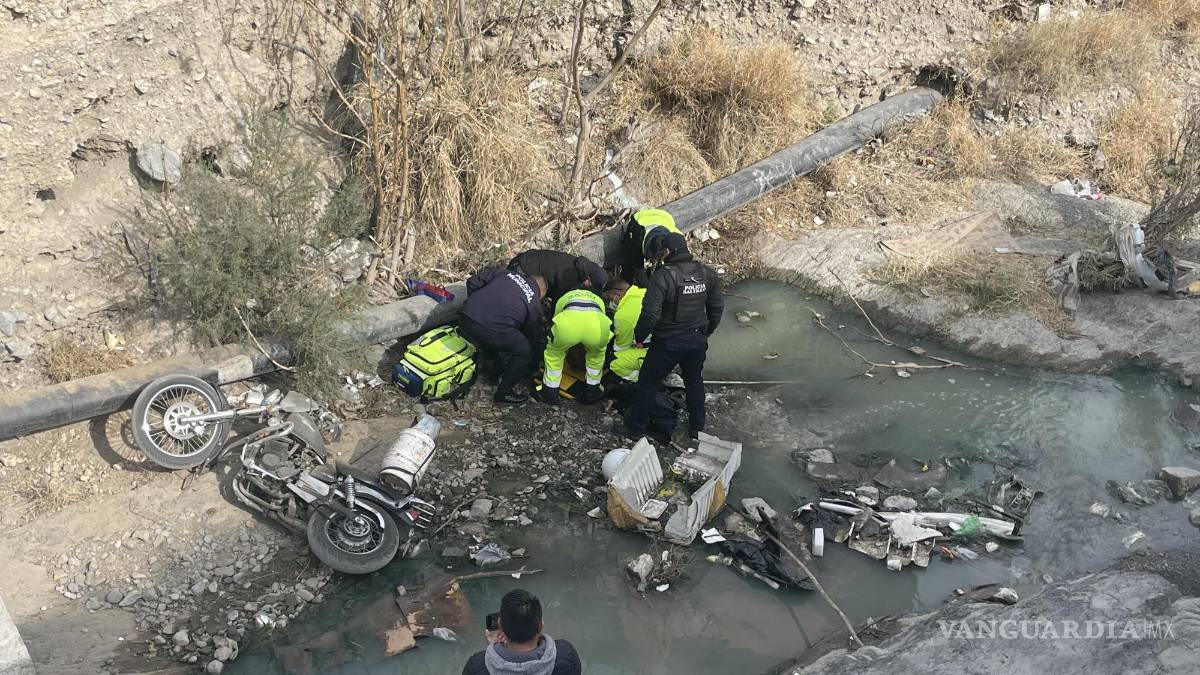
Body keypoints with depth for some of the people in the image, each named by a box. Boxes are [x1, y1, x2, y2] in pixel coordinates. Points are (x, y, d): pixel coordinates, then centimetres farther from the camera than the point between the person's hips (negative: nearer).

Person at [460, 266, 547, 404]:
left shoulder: (505, 273, 24)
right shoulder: (535, 304, 17)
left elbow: (473, 282, 18)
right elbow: (534, 337, 27)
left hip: (466, 316, 6)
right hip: (491, 327, -6)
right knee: (524, 351, 16)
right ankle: (504, 392, 20)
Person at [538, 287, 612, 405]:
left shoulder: (564, 298, 46)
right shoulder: (597, 299, 48)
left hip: (567, 321, -1)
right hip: (598, 323, 1)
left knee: (554, 351, 32)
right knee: (597, 353, 37)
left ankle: (550, 393, 33)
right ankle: (592, 391, 40)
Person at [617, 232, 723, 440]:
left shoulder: (662, 276, -22)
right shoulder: (707, 273, -3)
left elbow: (650, 313, -23)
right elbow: (717, 307, 8)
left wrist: (639, 337, -7)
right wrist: (707, 331, 23)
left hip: (668, 343, -5)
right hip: (697, 340, 5)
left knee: (648, 383, 12)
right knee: (694, 381, 25)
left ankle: (636, 428, 22)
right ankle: (698, 427, 37)